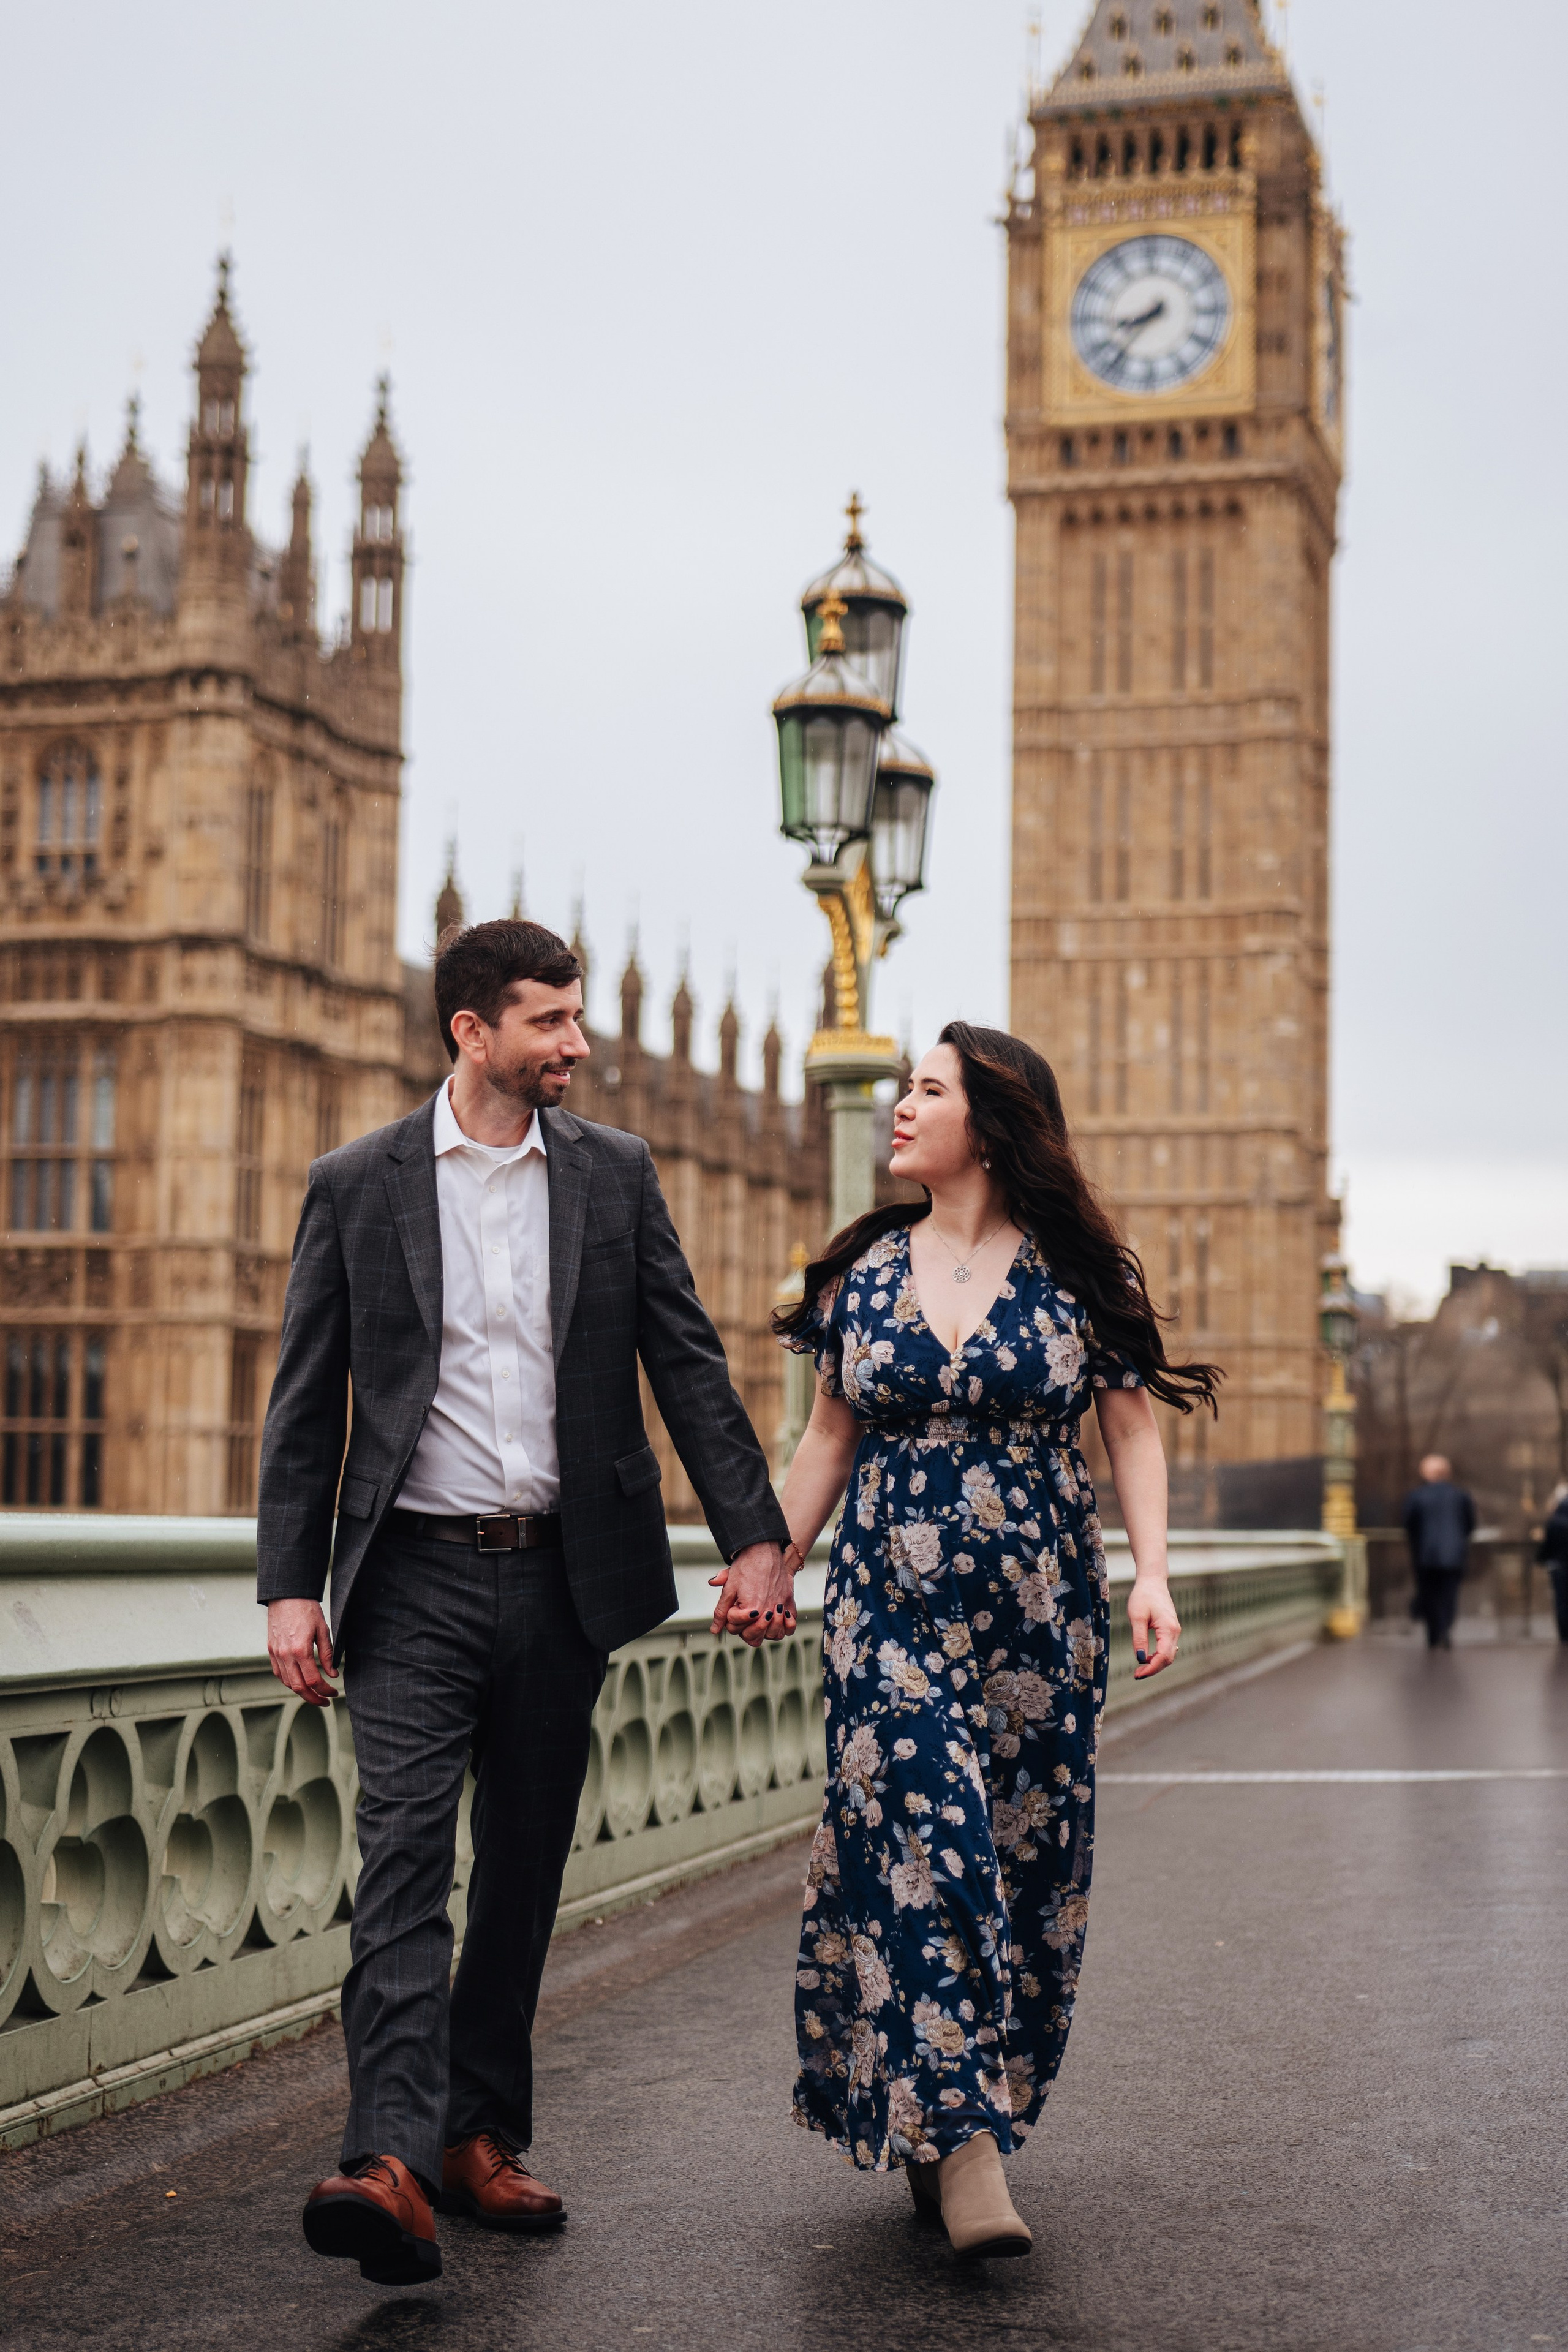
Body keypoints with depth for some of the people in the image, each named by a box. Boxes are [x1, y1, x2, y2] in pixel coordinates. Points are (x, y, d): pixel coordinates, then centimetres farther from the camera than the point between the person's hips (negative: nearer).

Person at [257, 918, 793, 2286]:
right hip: (417, 1575, -3)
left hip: (563, 1578, 3)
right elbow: (308, 1404, 3)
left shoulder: (616, 1175, 7)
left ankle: (482, 2138, 21)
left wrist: (755, 1536, -2)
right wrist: (291, 1587, -4)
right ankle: (392, 2164, -22)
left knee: (524, 1869, 9)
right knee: (405, 1853, -14)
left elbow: (689, 1365, 7)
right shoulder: (358, 1187, 2)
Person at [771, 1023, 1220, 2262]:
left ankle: (959, 2116, 22)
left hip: (1040, 1613, 0)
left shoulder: (1078, 1270, 0)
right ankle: (964, 2149, -11)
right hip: (892, 1608, 0)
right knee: (924, 1844, -12)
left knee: (1026, 1852, 5)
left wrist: (1152, 1575, -9)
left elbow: (1134, 1427, 1)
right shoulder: (866, 1269, 7)